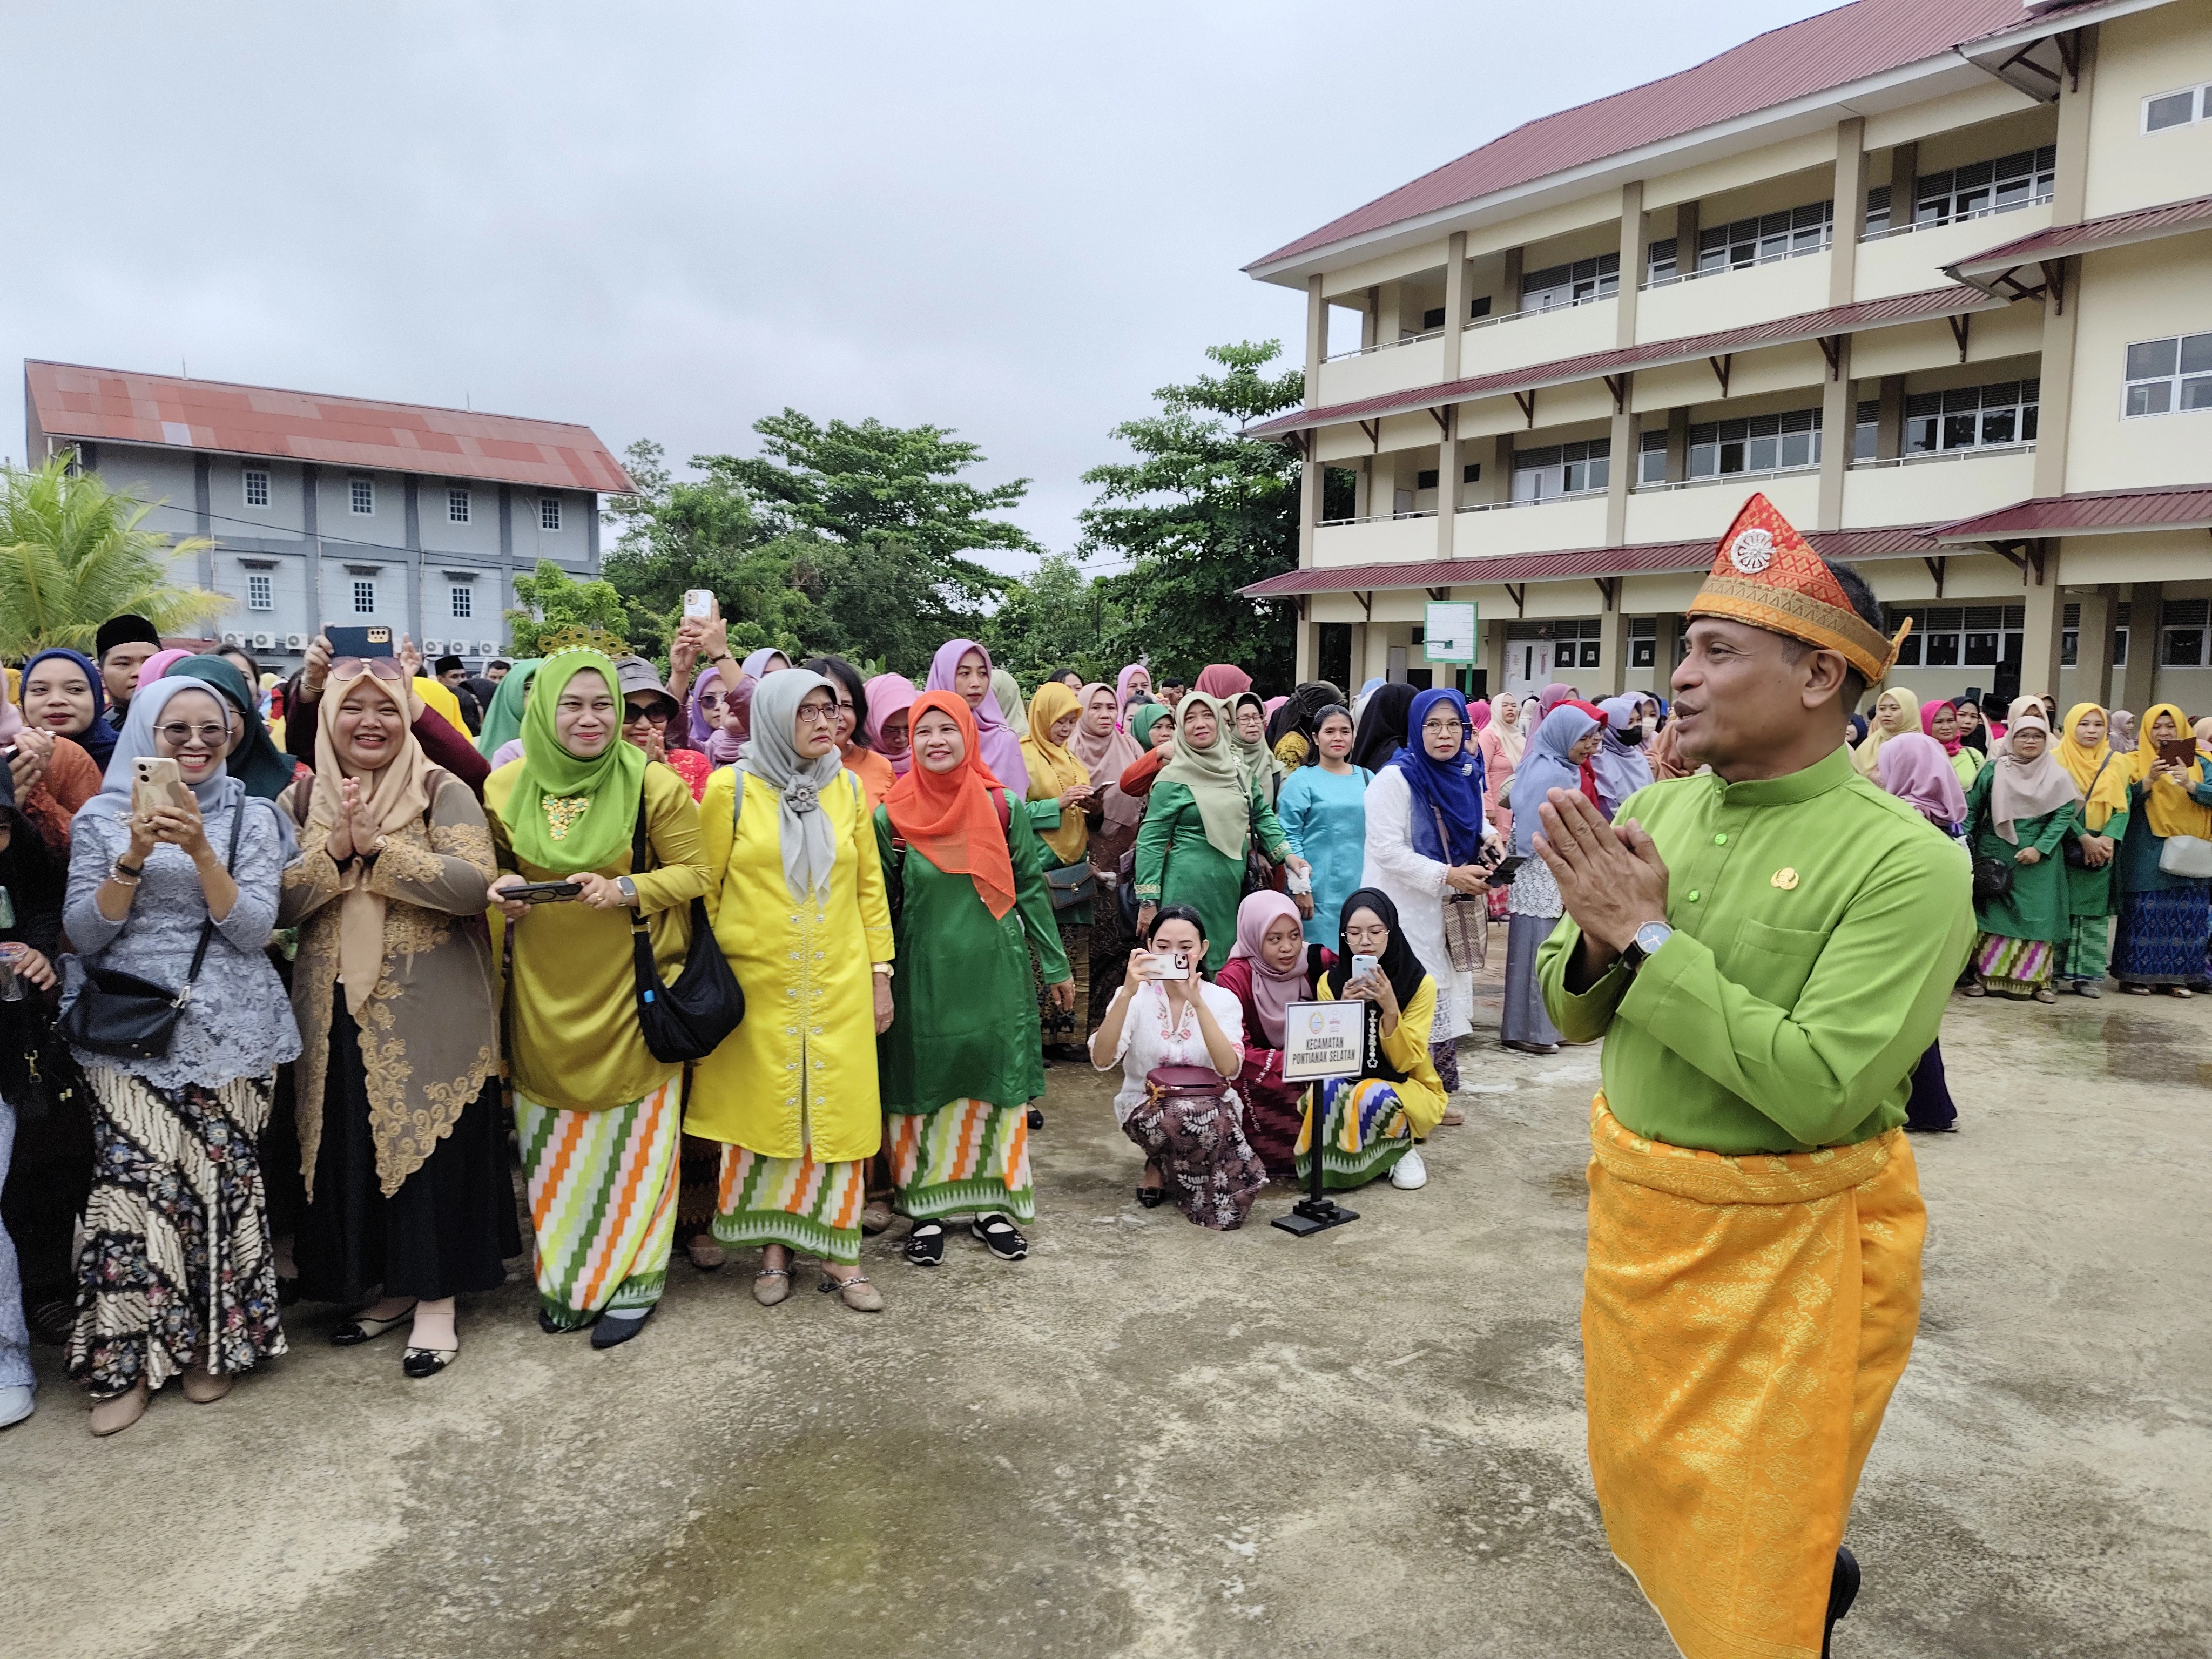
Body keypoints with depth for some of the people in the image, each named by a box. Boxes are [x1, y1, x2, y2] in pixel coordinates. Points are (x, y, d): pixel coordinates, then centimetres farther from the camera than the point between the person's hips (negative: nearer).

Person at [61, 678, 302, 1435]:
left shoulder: (250, 817, 4)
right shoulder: (102, 816, 6)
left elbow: (254, 928, -6)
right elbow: (84, 932, 0)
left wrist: (200, 849, -18)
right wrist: (135, 856, -15)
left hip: (229, 1030, 0)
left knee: (222, 1180, 1)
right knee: (134, 1183, -7)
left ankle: (213, 1343, 18)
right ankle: (127, 1358, 8)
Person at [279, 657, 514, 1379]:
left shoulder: (443, 792, -4)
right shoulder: (300, 803, 8)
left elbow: (473, 883, -18)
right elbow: (277, 905, -1)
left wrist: (379, 846, -18)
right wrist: (335, 849, -15)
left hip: (432, 1014, -4)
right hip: (339, 1013, 4)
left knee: (433, 1148, 1)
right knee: (352, 1152, 11)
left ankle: (436, 1300, 14)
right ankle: (392, 1286, 29)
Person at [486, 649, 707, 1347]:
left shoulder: (653, 785, -8)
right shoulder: (506, 788, 2)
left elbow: (695, 872, -5)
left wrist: (628, 890, -21)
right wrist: (500, 891, -5)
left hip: (628, 991, -3)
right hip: (543, 996, 3)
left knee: (629, 1133, 4)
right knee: (555, 1138, 11)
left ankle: (631, 1279, 20)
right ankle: (563, 1276, 29)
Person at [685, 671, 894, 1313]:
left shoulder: (847, 788, 7)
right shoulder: (731, 788, -3)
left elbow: (870, 884, 10)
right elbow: (706, 887, 0)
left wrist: (880, 971, 8)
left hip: (838, 984, 2)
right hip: (757, 984, -2)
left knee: (838, 1111, 4)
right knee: (762, 1112, 5)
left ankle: (839, 1253, 16)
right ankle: (773, 1248, 21)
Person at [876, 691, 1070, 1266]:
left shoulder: (1004, 809, -1)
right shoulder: (891, 818, -2)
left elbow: (1030, 889, 5)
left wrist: (1057, 966, 6)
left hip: (995, 972, 1)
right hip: (925, 975, -1)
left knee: (996, 1080, 7)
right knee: (924, 1083, 5)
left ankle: (992, 1203, 20)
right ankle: (928, 1209, 18)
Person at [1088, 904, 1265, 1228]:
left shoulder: (1223, 1000, -3)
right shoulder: (1135, 997, -5)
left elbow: (1229, 1069, -21)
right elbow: (1102, 1060, -22)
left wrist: (1197, 1002, -29)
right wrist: (1127, 994, -32)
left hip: (1211, 1108, 1)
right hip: (1146, 1108, -1)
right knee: (1187, 1116, -34)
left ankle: (1163, 1167, -2)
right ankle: (1164, 1165, -1)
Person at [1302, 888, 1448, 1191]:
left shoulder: (1420, 983, -10)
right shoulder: (1331, 982, -3)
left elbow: (1403, 1062, -14)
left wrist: (1390, 1009, -29)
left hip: (1409, 1089, -1)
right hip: (1350, 1083, 1)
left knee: (1374, 1096, -35)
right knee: (1329, 1089, -33)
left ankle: (1402, 1147, -4)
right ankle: (1334, 1159, -8)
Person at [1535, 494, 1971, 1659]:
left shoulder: (1903, 861, -19)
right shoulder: (1656, 810, -1)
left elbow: (1819, 1090, -27)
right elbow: (1571, 1016, 5)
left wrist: (1650, 938, -24)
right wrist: (1600, 943, -17)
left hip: (1789, 1248, -6)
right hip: (1636, 1213, 7)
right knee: (1641, 1495, 25)